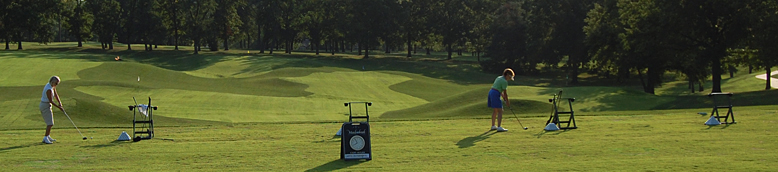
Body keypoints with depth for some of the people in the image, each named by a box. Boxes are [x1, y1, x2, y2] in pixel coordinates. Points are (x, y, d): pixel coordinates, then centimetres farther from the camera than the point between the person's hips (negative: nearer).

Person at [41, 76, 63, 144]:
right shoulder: (49, 90, -25)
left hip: (43, 105, 10)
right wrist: (59, 107, -14)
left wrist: (59, 102, -7)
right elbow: (51, 101, -21)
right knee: (50, 123, -14)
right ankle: (45, 138, -19)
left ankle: (48, 137, 28)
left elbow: (56, 94, 7)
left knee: (50, 122, 20)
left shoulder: (53, 86, 4)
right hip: (46, 106, -10)